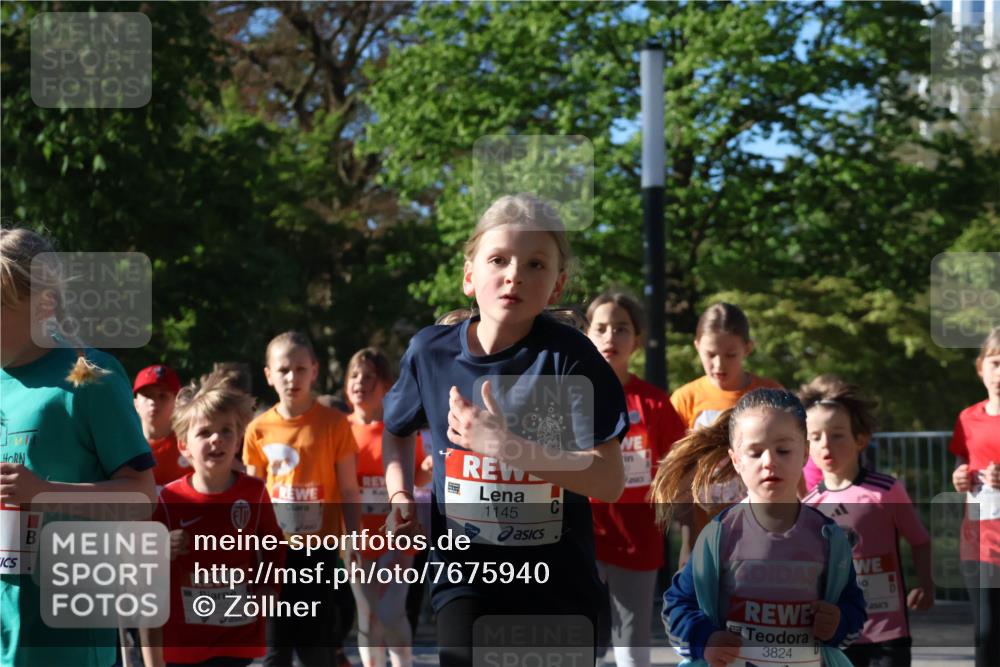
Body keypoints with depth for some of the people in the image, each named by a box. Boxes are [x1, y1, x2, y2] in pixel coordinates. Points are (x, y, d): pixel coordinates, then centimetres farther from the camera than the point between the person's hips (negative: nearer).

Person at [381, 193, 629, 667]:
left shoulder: (569, 357, -14)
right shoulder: (431, 352, -4)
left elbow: (608, 481, -19)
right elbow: (396, 429, 19)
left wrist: (504, 445, -27)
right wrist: (400, 494, 1)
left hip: (558, 576, -1)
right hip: (463, 566, 1)